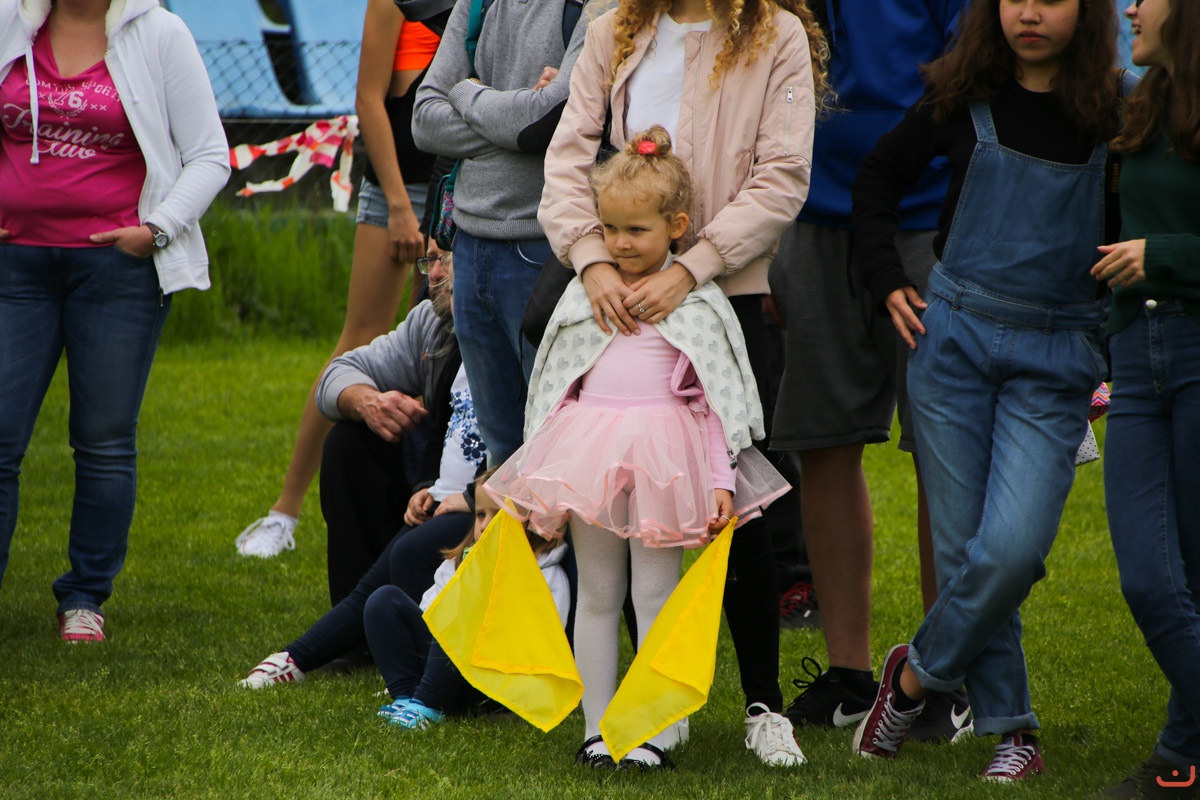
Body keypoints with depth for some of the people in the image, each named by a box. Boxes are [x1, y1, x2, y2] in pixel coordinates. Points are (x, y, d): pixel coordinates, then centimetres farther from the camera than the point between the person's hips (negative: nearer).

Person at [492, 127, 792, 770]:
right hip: (588, 451, 3)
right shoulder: (585, 293, 10)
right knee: (597, 593, 7)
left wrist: (722, 480, -5)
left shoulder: (696, 302, 0)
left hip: (663, 454, -3)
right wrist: (537, 481, 13)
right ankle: (597, 726, 12)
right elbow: (554, 387, 14)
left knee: (655, 595, -1)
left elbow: (717, 398, 1)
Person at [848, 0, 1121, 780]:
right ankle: (1011, 729, 13)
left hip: (1055, 358, -2)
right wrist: (889, 278, 8)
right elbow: (880, 174, 18)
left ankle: (916, 673, 8)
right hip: (953, 335, 2)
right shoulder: (964, 100, 2)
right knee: (963, 546, 1)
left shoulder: (1117, 115, -4)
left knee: (1013, 546, -15)